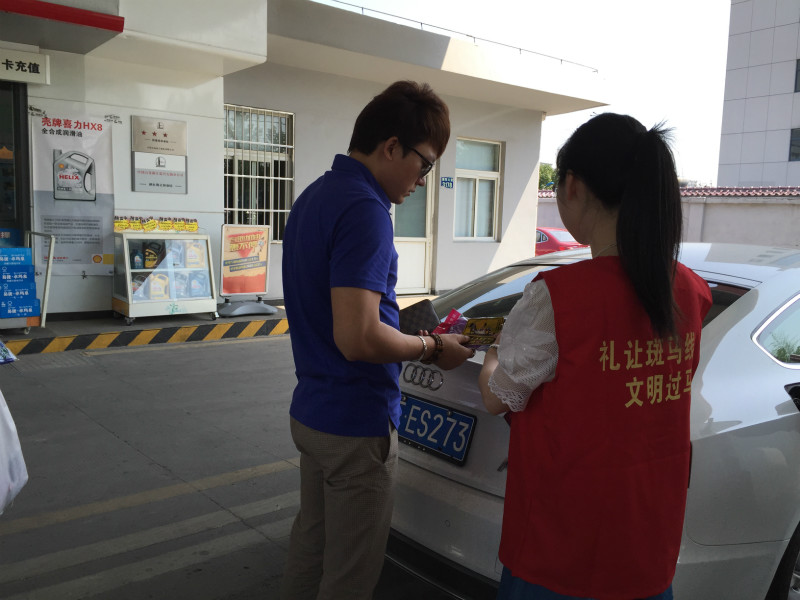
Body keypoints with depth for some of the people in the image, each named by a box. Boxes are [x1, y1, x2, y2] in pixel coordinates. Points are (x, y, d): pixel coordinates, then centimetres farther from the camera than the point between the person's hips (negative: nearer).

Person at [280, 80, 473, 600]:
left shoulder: (315, 196, 9)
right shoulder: (364, 209, -22)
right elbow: (358, 338, -29)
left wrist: (409, 326, 13)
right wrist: (433, 348, -12)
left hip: (311, 412, 9)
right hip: (355, 425, -9)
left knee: (311, 544, 25)